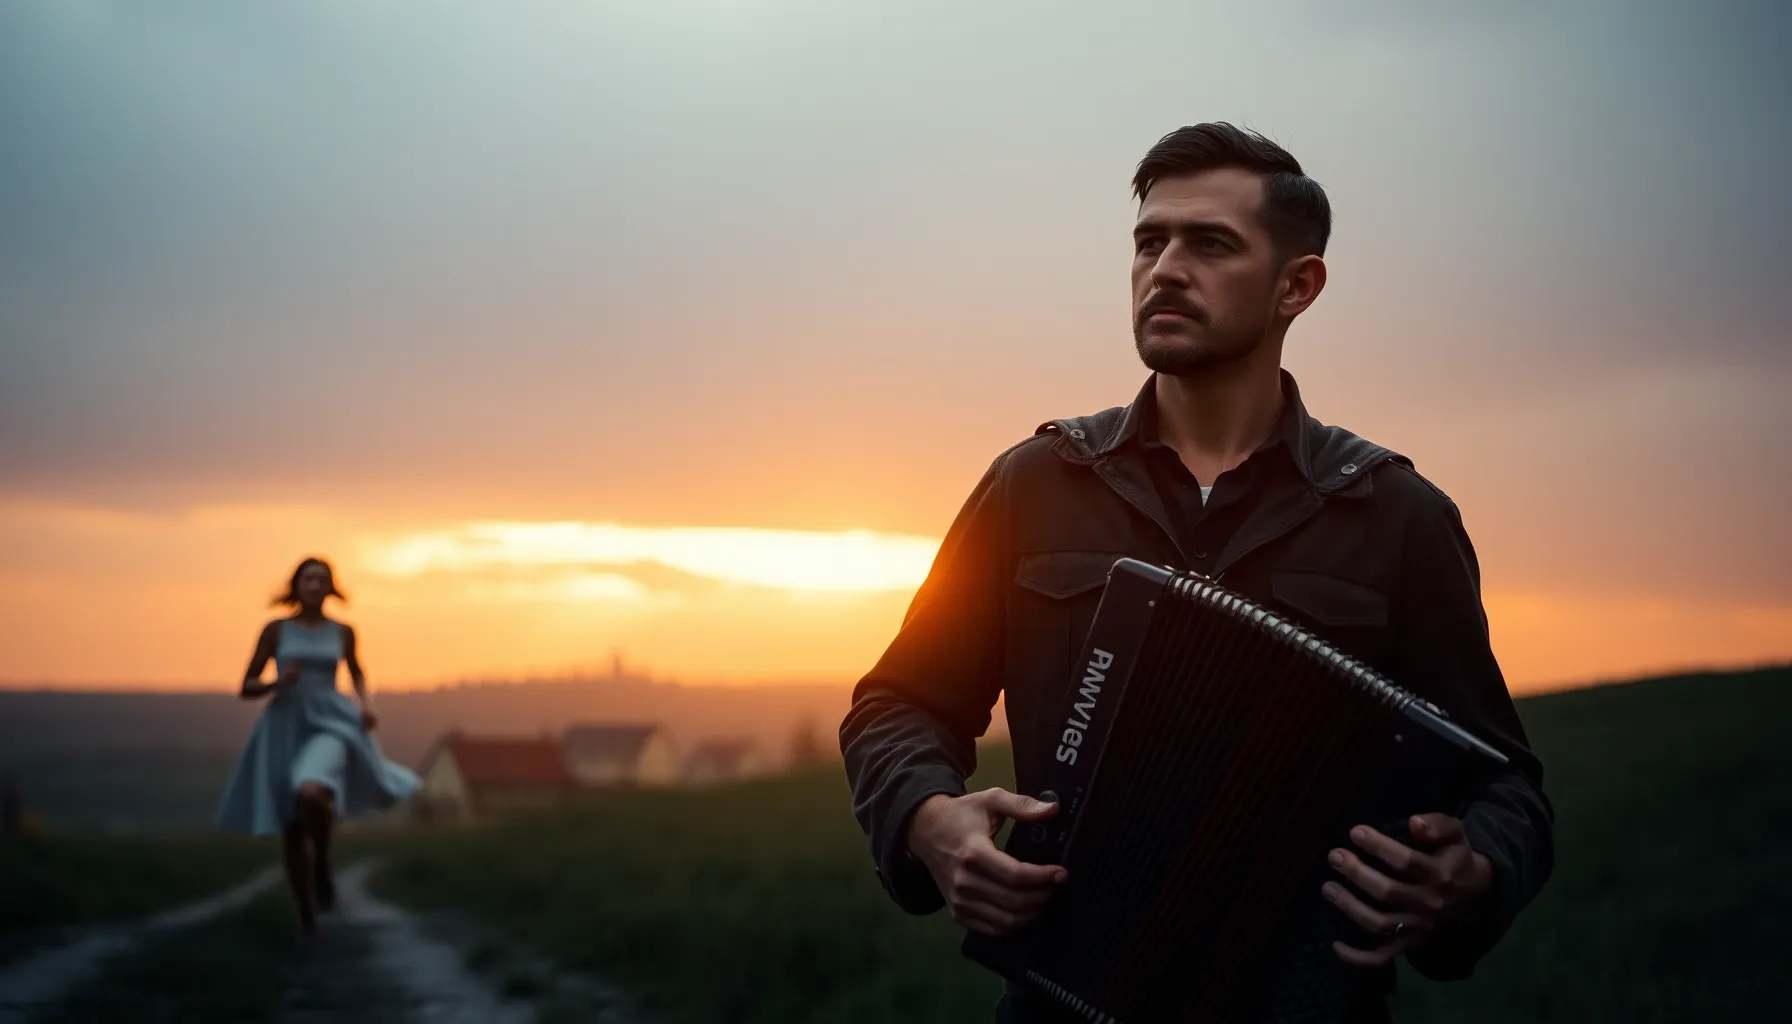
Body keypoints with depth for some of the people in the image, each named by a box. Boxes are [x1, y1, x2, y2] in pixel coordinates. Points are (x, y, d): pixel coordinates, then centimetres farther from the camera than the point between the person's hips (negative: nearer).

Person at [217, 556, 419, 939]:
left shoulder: (342, 631, 7)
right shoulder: (276, 629, 2)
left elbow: (356, 672, 26)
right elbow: (246, 688, 5)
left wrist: (366, 703, 7)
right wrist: (278, 683, -15)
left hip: (328, 725, -1)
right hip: (286, 729, 1)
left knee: (312, 793, -33)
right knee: (293, 832, 4)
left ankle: (323, 863, -5)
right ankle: (307, 915, 21)